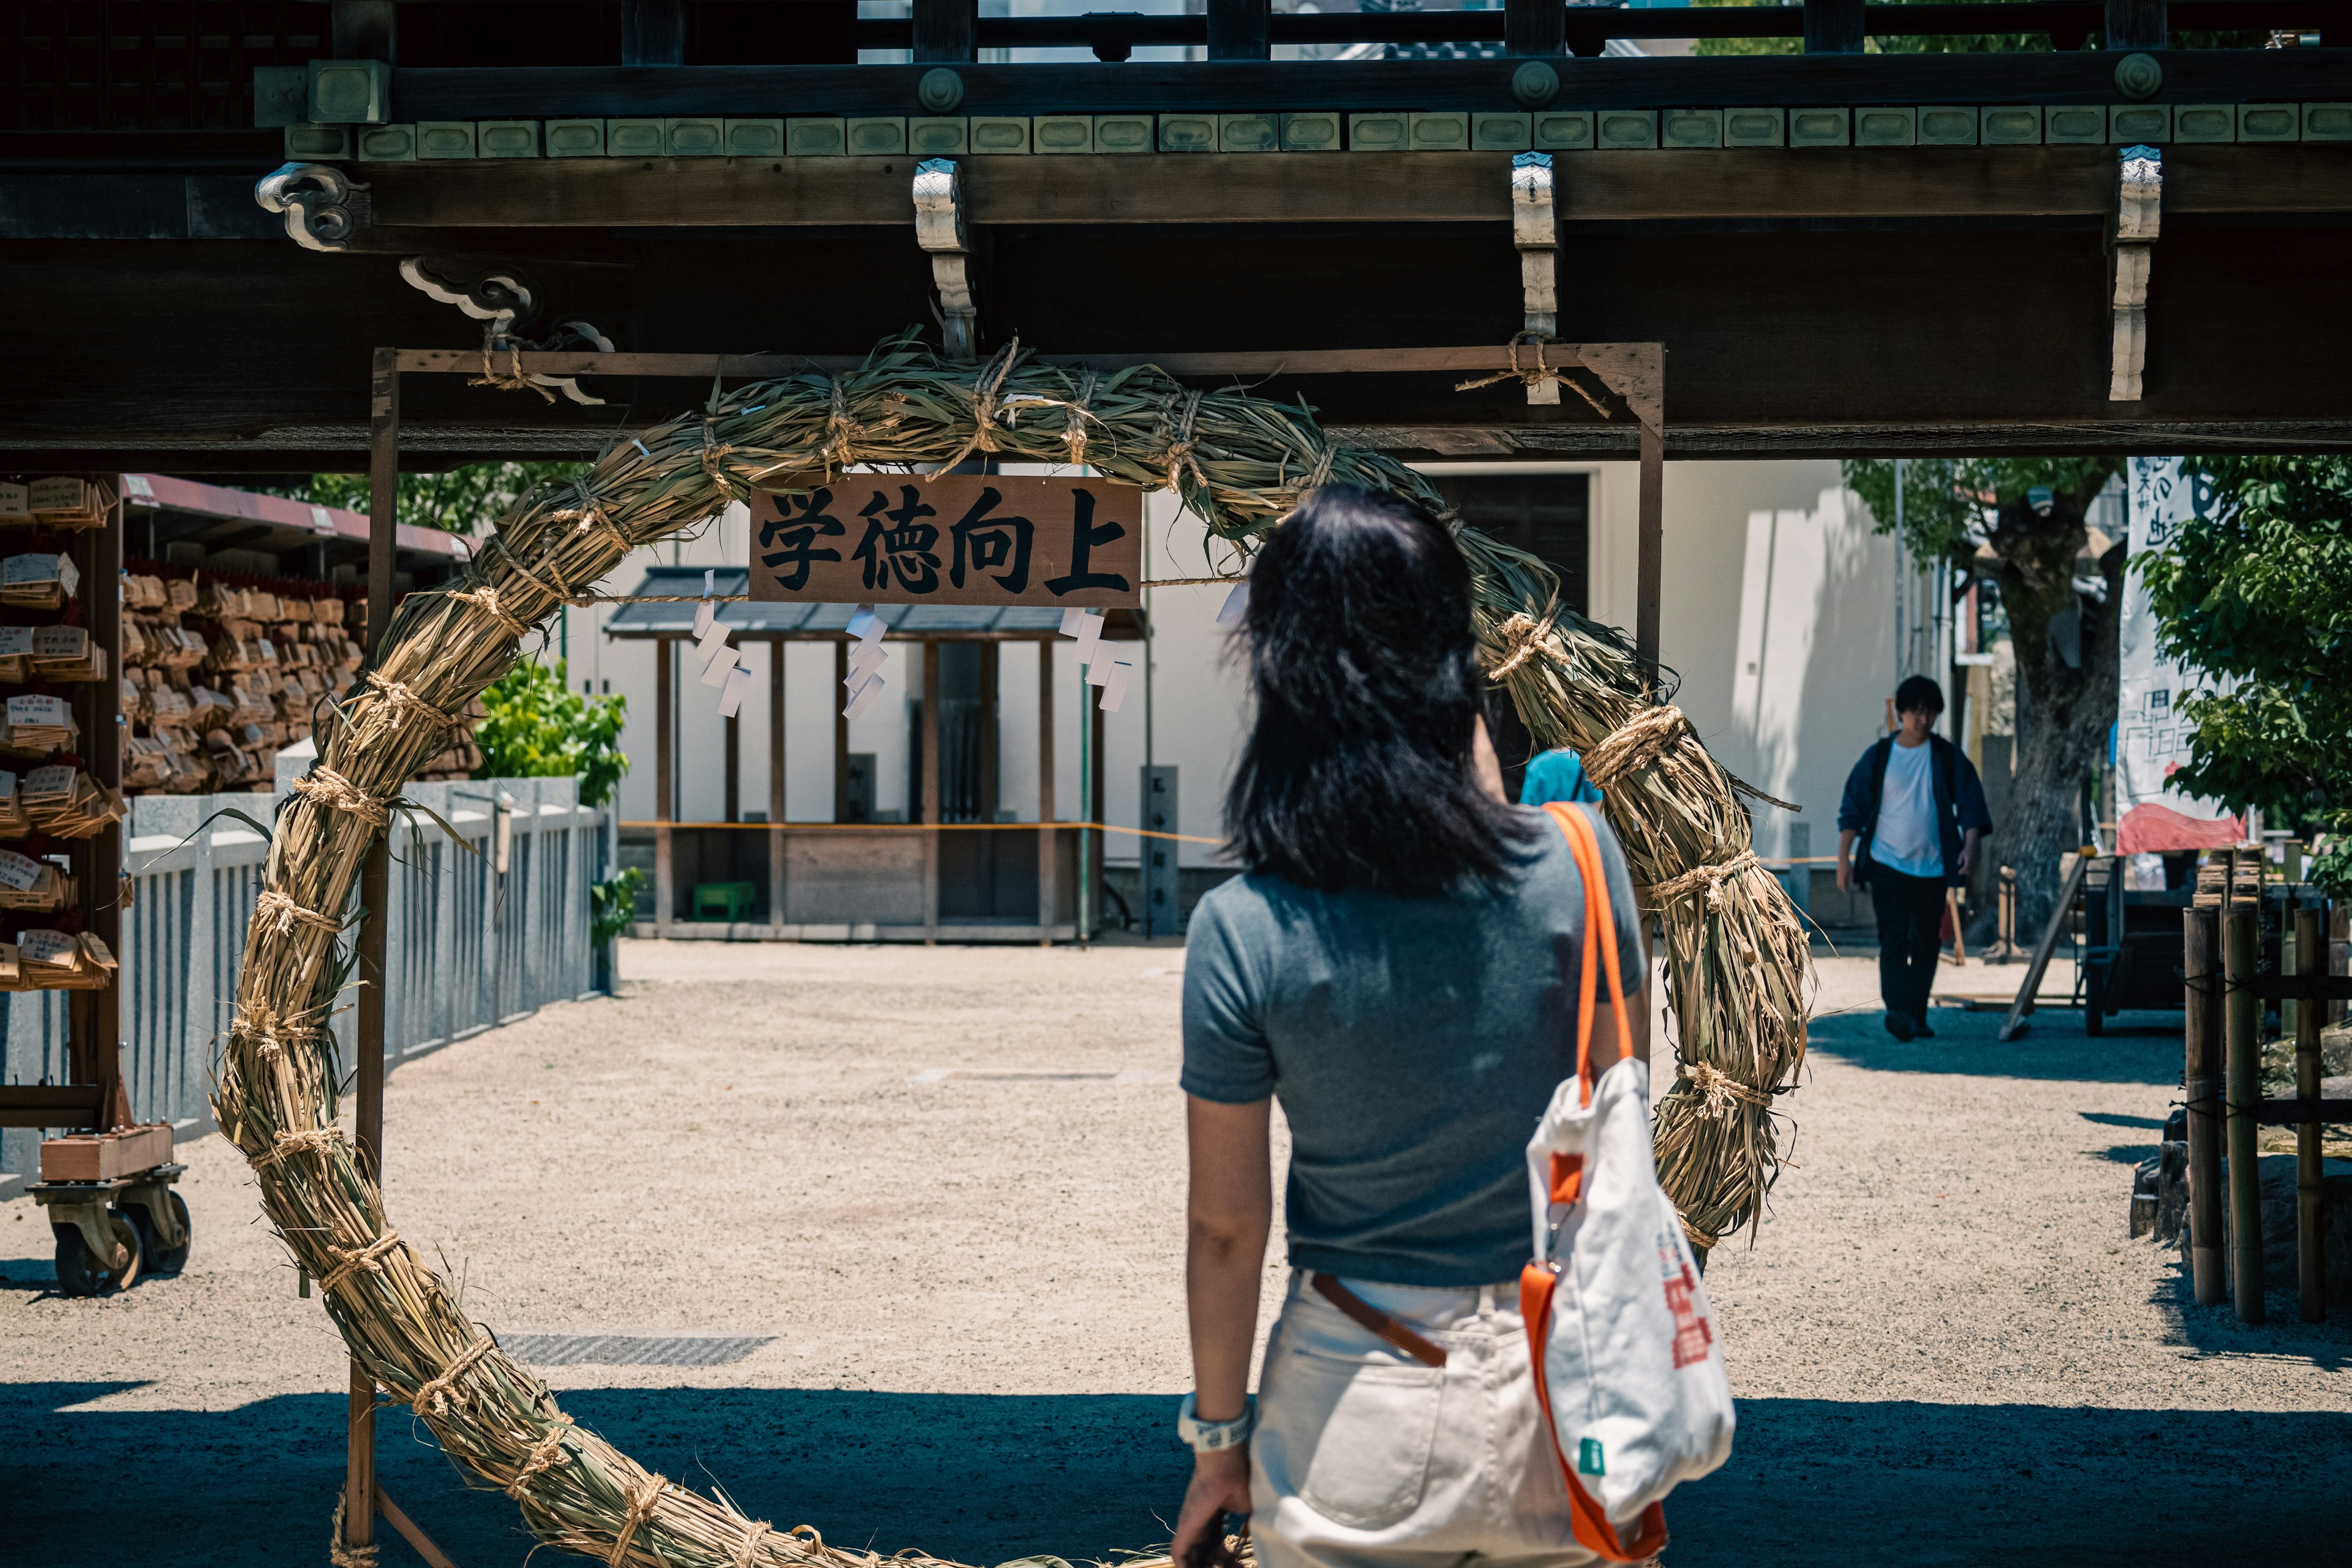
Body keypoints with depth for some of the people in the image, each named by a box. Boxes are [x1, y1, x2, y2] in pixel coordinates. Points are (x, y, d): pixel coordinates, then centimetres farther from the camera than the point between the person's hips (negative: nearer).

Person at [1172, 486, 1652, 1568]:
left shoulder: (1244, 931, -14)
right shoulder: (1575, 862, -11)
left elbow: (1227, 1224, -6)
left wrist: (1217, 1440, 6)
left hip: (1357, 1404, -1)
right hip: (1557, 1388, 2)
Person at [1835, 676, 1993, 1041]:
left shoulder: (1948, 757, 5)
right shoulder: (1878, 757, 3)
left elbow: (1970, 804, 3)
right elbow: (1852, 809, 5)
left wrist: (1970, 845, -14)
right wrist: (1844, 857, -2)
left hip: (1932, 867, 2)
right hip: (1887, 863, -2)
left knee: (1927, 944, 8)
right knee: (1894, 939, -15)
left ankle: (1917, 1016, 19)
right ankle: (1897, 1010, -27)